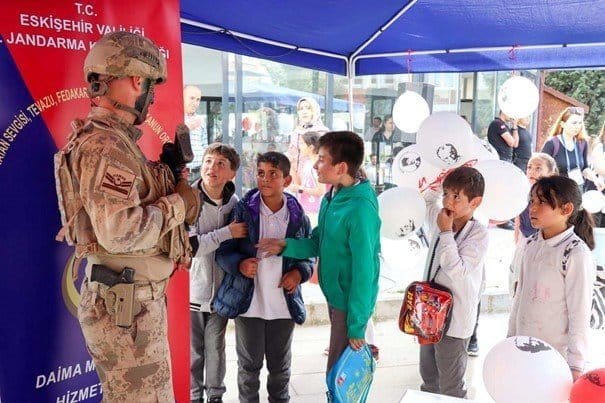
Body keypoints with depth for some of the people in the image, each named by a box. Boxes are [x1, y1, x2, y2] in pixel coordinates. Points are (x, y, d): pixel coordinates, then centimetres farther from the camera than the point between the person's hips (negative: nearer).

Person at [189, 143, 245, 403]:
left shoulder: (233, 202, -1)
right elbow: (188, 245, -21)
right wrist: (227, 232, -22)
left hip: (220, 288, 3)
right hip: (192, 288, -3)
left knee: (216, 348, 15)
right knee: (192, 350, 9)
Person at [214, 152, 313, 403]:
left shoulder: (298, 217, -1)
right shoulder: (243, 210, -6)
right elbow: (223, 251, -4)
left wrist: (300, 272, -10)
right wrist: (239, 264, -24)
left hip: (284, 305, 2)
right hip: (248, 302, -1)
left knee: (280, 367, 18)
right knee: (249, 366, 14)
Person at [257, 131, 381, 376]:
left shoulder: (360, 208, -26)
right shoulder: (331, 198, 2)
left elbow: (364, 271, -23)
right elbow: (318, 242, 8)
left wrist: (357, 325, -18)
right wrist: (286, 246, -9)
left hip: (351, 302, -8)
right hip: (335, 295, 8)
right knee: (340, 368, 24)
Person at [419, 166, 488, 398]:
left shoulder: (478, 233, -19)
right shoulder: (440, 219, 0)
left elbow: (457, 270, -29)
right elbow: (427, 198, 21)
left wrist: (446, 232, -24)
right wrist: (438, 183, 2)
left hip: (454, 320, -7)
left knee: (450, 387, 9)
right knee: (428, 377, 24)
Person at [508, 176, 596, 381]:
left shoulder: (576, 254, -16)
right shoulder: (531, 245, 4)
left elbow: (580, 315, -14)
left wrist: (575, 366, -12)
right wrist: (510, 339, 15)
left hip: (555, 357, -6)